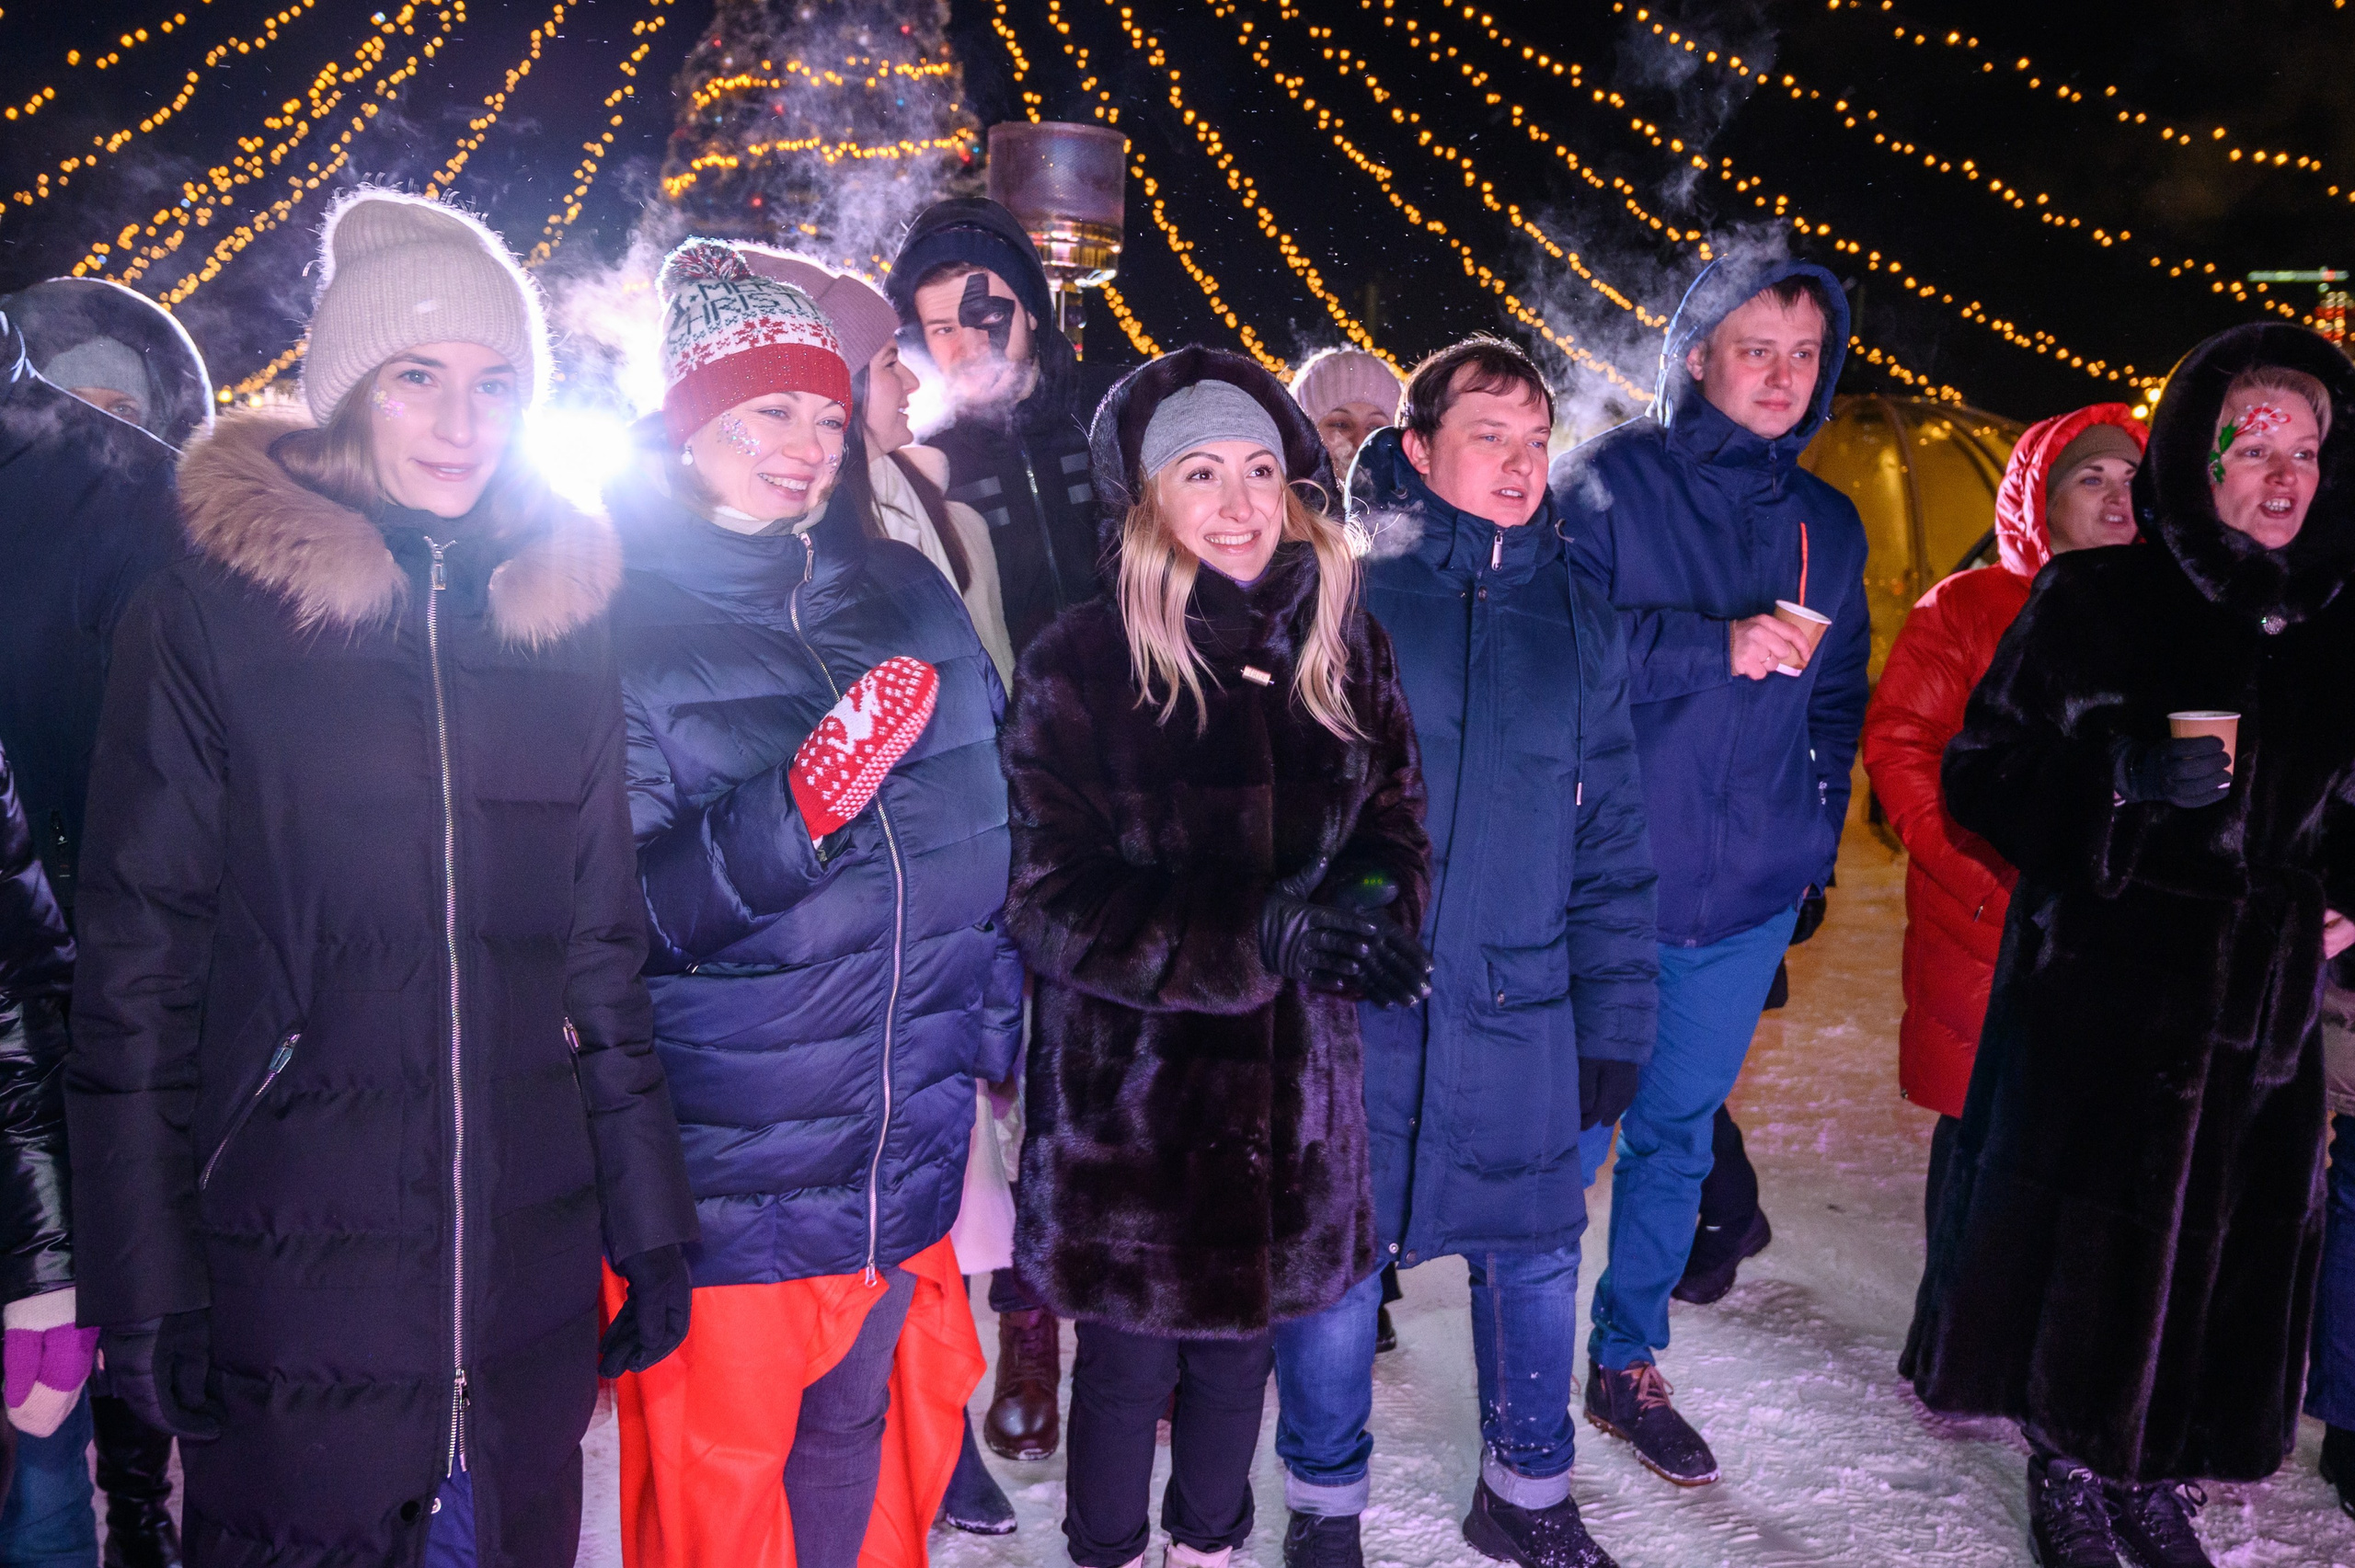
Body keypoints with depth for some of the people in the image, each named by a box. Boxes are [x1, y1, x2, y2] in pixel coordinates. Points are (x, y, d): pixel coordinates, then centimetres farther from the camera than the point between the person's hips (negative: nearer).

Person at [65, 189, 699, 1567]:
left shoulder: (562, 620, 6)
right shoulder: (208, 616, -4)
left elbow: (603, 945, 9)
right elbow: (136, 965, -4)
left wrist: (650, 1222, 8)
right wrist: (145, 1283, -7)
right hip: (294, 1283, -3)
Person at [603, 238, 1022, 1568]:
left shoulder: (913, 600, 6)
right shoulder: (614, 628, -10)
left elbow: (994, 832, 15)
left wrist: (993, 1019, 12)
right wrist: (795, 811, -30)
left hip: (909, 1187, 5)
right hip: (721, 1204, -4)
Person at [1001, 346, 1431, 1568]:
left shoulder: (1342, 650, 3)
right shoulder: (1078, 667, -11)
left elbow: (1395, 823, 8)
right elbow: (1053, 901, -16)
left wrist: (1368, 902, -16)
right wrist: (1260, 933, -25)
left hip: (1289, 1084, 4)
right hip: (1130, 1090, -4)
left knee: (1241, 1345, 20)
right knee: (1126, 1364, 11)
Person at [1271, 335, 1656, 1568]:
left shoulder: (1579, 623, 8)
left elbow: (1611, 844, 9)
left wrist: (1614, 1021, 7)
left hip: (1520, 1015, 3)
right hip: (1348, 1006, -3)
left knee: (1536, 1256, 13)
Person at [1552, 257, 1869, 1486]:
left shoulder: (1828, 527, 12)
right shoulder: (1608, 483, -4)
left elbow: (1837, 701, 19)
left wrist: (1812, 835, 8)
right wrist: (1718, 647, -19)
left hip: (1748, 896, 5)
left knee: (1678, 1133, 14)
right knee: (1566, 1139, 2)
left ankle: (1629, 1364, 31)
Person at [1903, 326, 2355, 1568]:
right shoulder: (2095, 602, -4)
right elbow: (1981, 771, -5)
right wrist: (2121, 780, -20)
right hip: (2098, 993, -4)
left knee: (2226, 1252, 8)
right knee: (2086, 1242, 3)